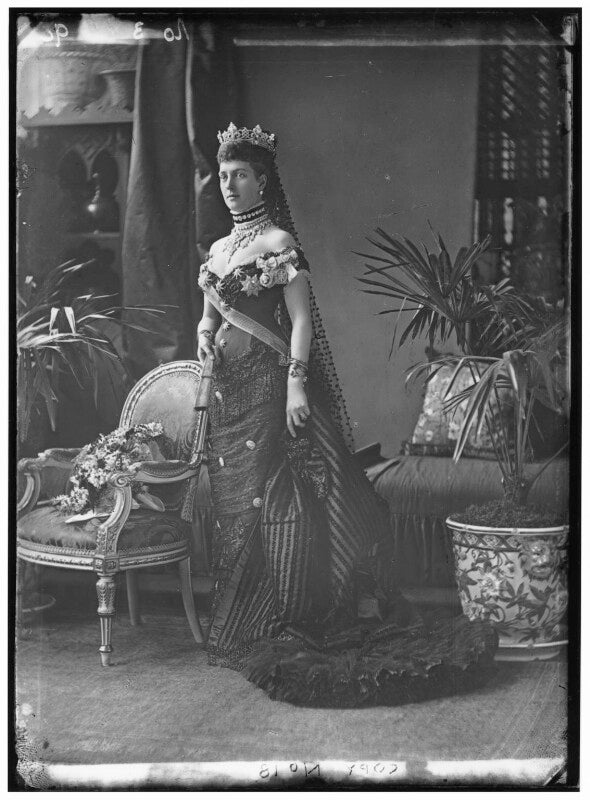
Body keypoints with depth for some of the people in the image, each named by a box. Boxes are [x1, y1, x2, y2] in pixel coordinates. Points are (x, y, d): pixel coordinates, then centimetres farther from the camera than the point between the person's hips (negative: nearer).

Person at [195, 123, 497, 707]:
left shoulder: (278, 242, -6)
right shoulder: (220, 249, 16)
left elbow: (301, 320, -12)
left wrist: (295, 384, -20)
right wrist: (204, 336, 4)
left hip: (269, 383, -7)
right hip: (229, 386, 7)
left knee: (270, 499, -7)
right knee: (234, 501, 9)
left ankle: (276, 624, 0)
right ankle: (238, 617, 17)